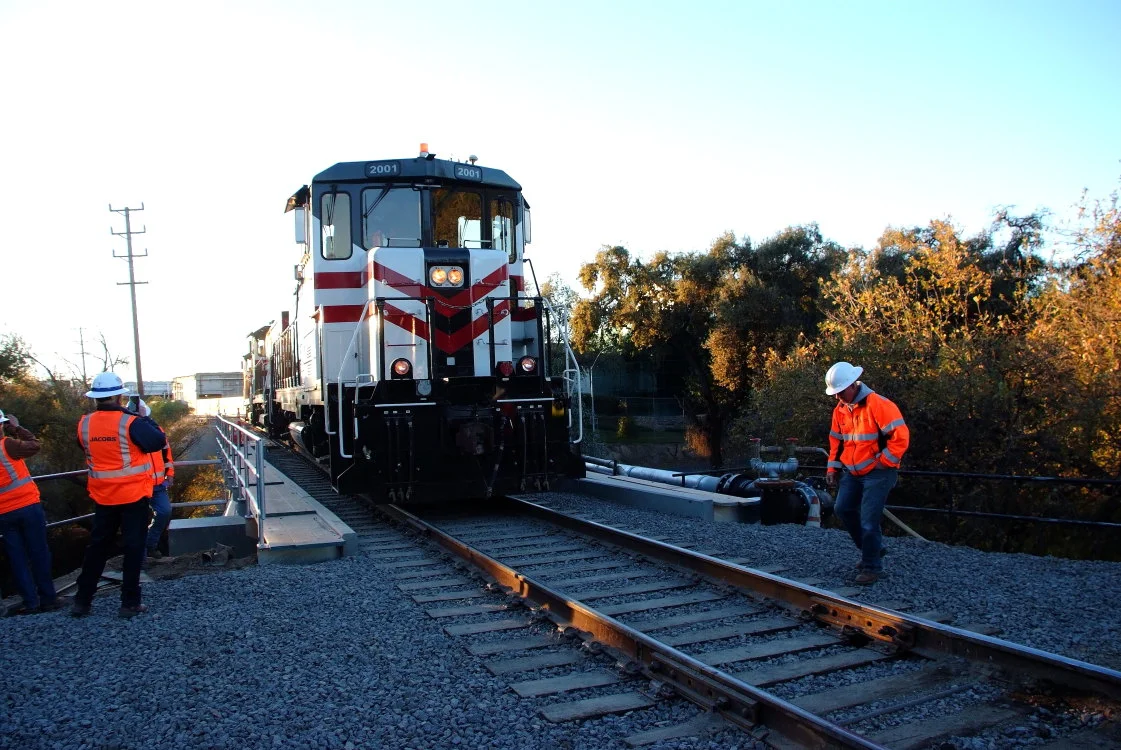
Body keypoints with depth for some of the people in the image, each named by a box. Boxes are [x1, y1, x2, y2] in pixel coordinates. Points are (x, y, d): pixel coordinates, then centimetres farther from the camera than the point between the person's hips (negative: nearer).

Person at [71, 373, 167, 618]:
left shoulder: (84, 424, -2)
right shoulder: (130, 422, -17)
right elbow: (158, 441, -14)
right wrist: (146, 420, -2)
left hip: (103, 496, 5)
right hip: (133, 495, -4)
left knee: (97, 546, 17)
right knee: (133, 547, 4)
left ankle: (82, 600, 23)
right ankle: (129, 603, 7)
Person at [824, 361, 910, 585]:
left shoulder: (878, 404, -18)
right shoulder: (840, 409, 6)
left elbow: (901, 435, -20)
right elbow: (836, 441, 16)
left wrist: (883, 462, -14)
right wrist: (833, 468, 11)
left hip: (877, 473, -8)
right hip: (852, 472, 8)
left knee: (868, 520, -9)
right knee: (842, 508, 5)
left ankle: (872, 567, 6)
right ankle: (872, 548, 25)